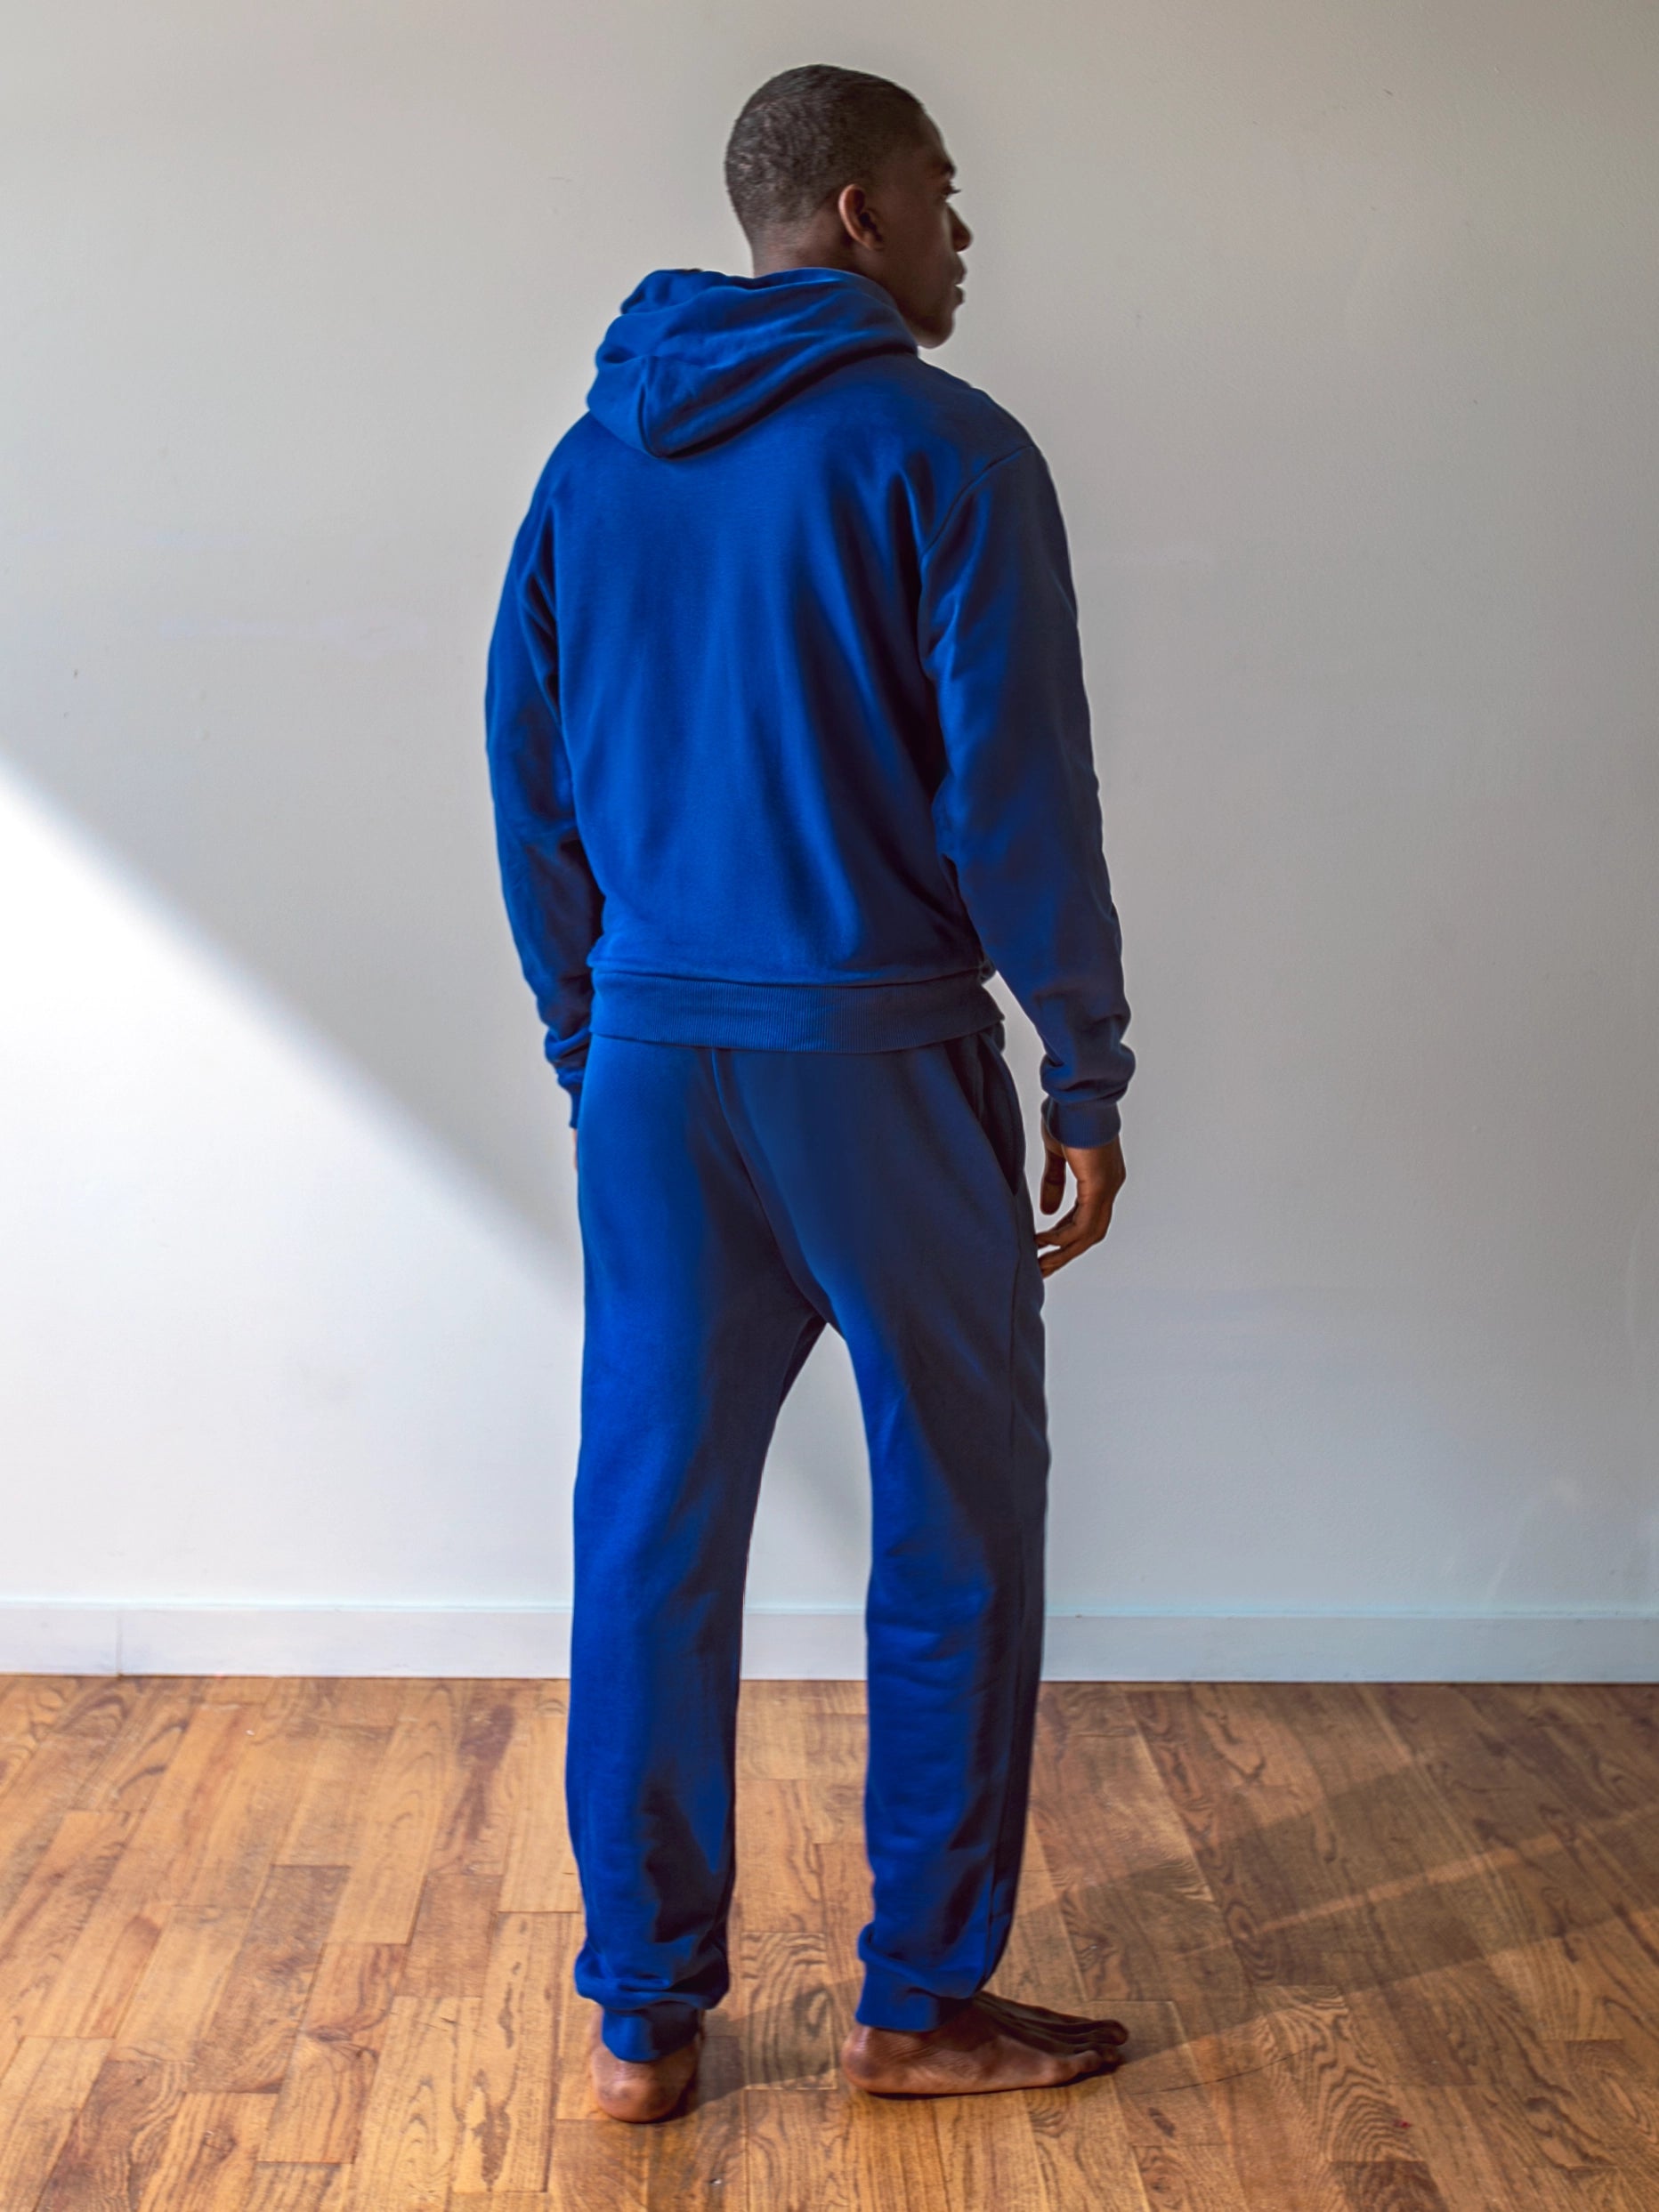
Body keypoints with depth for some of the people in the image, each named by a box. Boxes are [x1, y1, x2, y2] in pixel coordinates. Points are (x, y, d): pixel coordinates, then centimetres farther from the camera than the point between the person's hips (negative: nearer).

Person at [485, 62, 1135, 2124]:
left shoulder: (592, 461, 10)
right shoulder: (943, 452, -8)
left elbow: (528, 790, 12)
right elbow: (1015, 794, -12)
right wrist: (1088, 1081, -4)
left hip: (653, 1065, 6)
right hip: (879, 1064, -5)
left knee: (651, 1527, 10)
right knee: (956, 1525, 9)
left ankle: (641, 2012, 19)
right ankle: (921, 2001, 19)